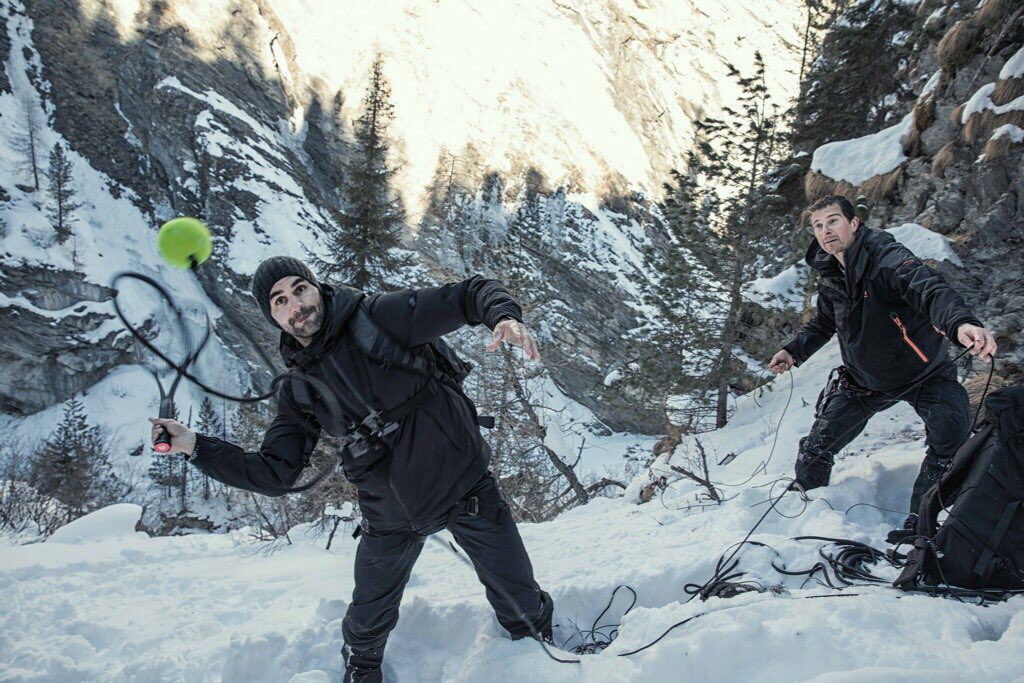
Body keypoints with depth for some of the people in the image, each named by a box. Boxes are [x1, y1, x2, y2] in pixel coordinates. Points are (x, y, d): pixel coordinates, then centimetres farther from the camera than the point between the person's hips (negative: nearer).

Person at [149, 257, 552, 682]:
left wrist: (504, 316, -36)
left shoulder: (380, 317, -11)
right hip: (391, 518, 3)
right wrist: (195, 446, -4)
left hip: (465, 484, -3)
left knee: (520, 598, 8)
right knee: (367, 623, 17)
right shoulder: (298, 392, 2)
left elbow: (470, 295, -13)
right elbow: (274, 475, 3)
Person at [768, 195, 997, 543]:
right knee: (816, 448, 3)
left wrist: (961, 323, -65)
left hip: (924, 372, -5)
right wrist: (794, 351, 1)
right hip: (865, 381, 5)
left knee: (951, 439, -27)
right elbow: (823, 324, 17)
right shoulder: (829, 278, -3)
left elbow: (928, 288, -45)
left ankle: (918, 524, -11)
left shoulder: (885, 256, -25)